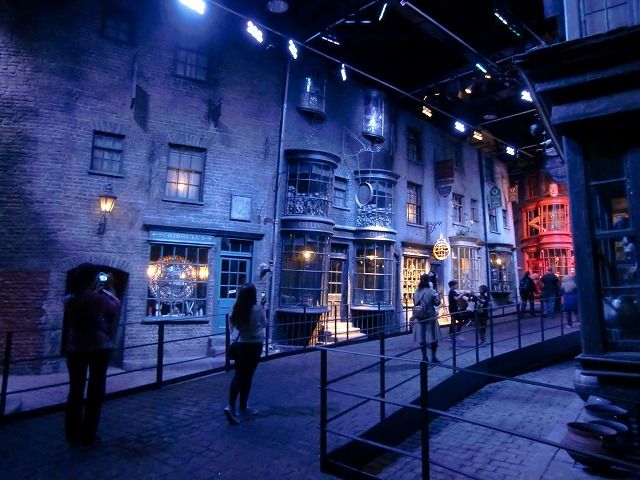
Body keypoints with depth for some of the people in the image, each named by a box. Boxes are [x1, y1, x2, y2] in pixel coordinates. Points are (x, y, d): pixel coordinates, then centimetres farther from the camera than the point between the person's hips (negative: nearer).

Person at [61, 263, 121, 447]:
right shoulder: (100, 298, -15)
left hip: (75, 349, 4)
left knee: (75, 391, 14)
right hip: (99, 348, -4)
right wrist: (110, 288, 12)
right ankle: (88, 437, 15)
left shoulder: (69, 300, -2)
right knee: (95, 391, 8)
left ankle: (73, 436, 21)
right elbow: (116, 306, 4)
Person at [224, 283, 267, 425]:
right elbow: (264, 324, 1)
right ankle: (243, 407, 22)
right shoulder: (257, 308, -16)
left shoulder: (235, 309, -4)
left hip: (239, 344, 4)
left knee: (238, 375, 12)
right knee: (247, 376, 8)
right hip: (254, 345, -4)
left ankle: (231, 405, -1)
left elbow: (233, 325, 4)